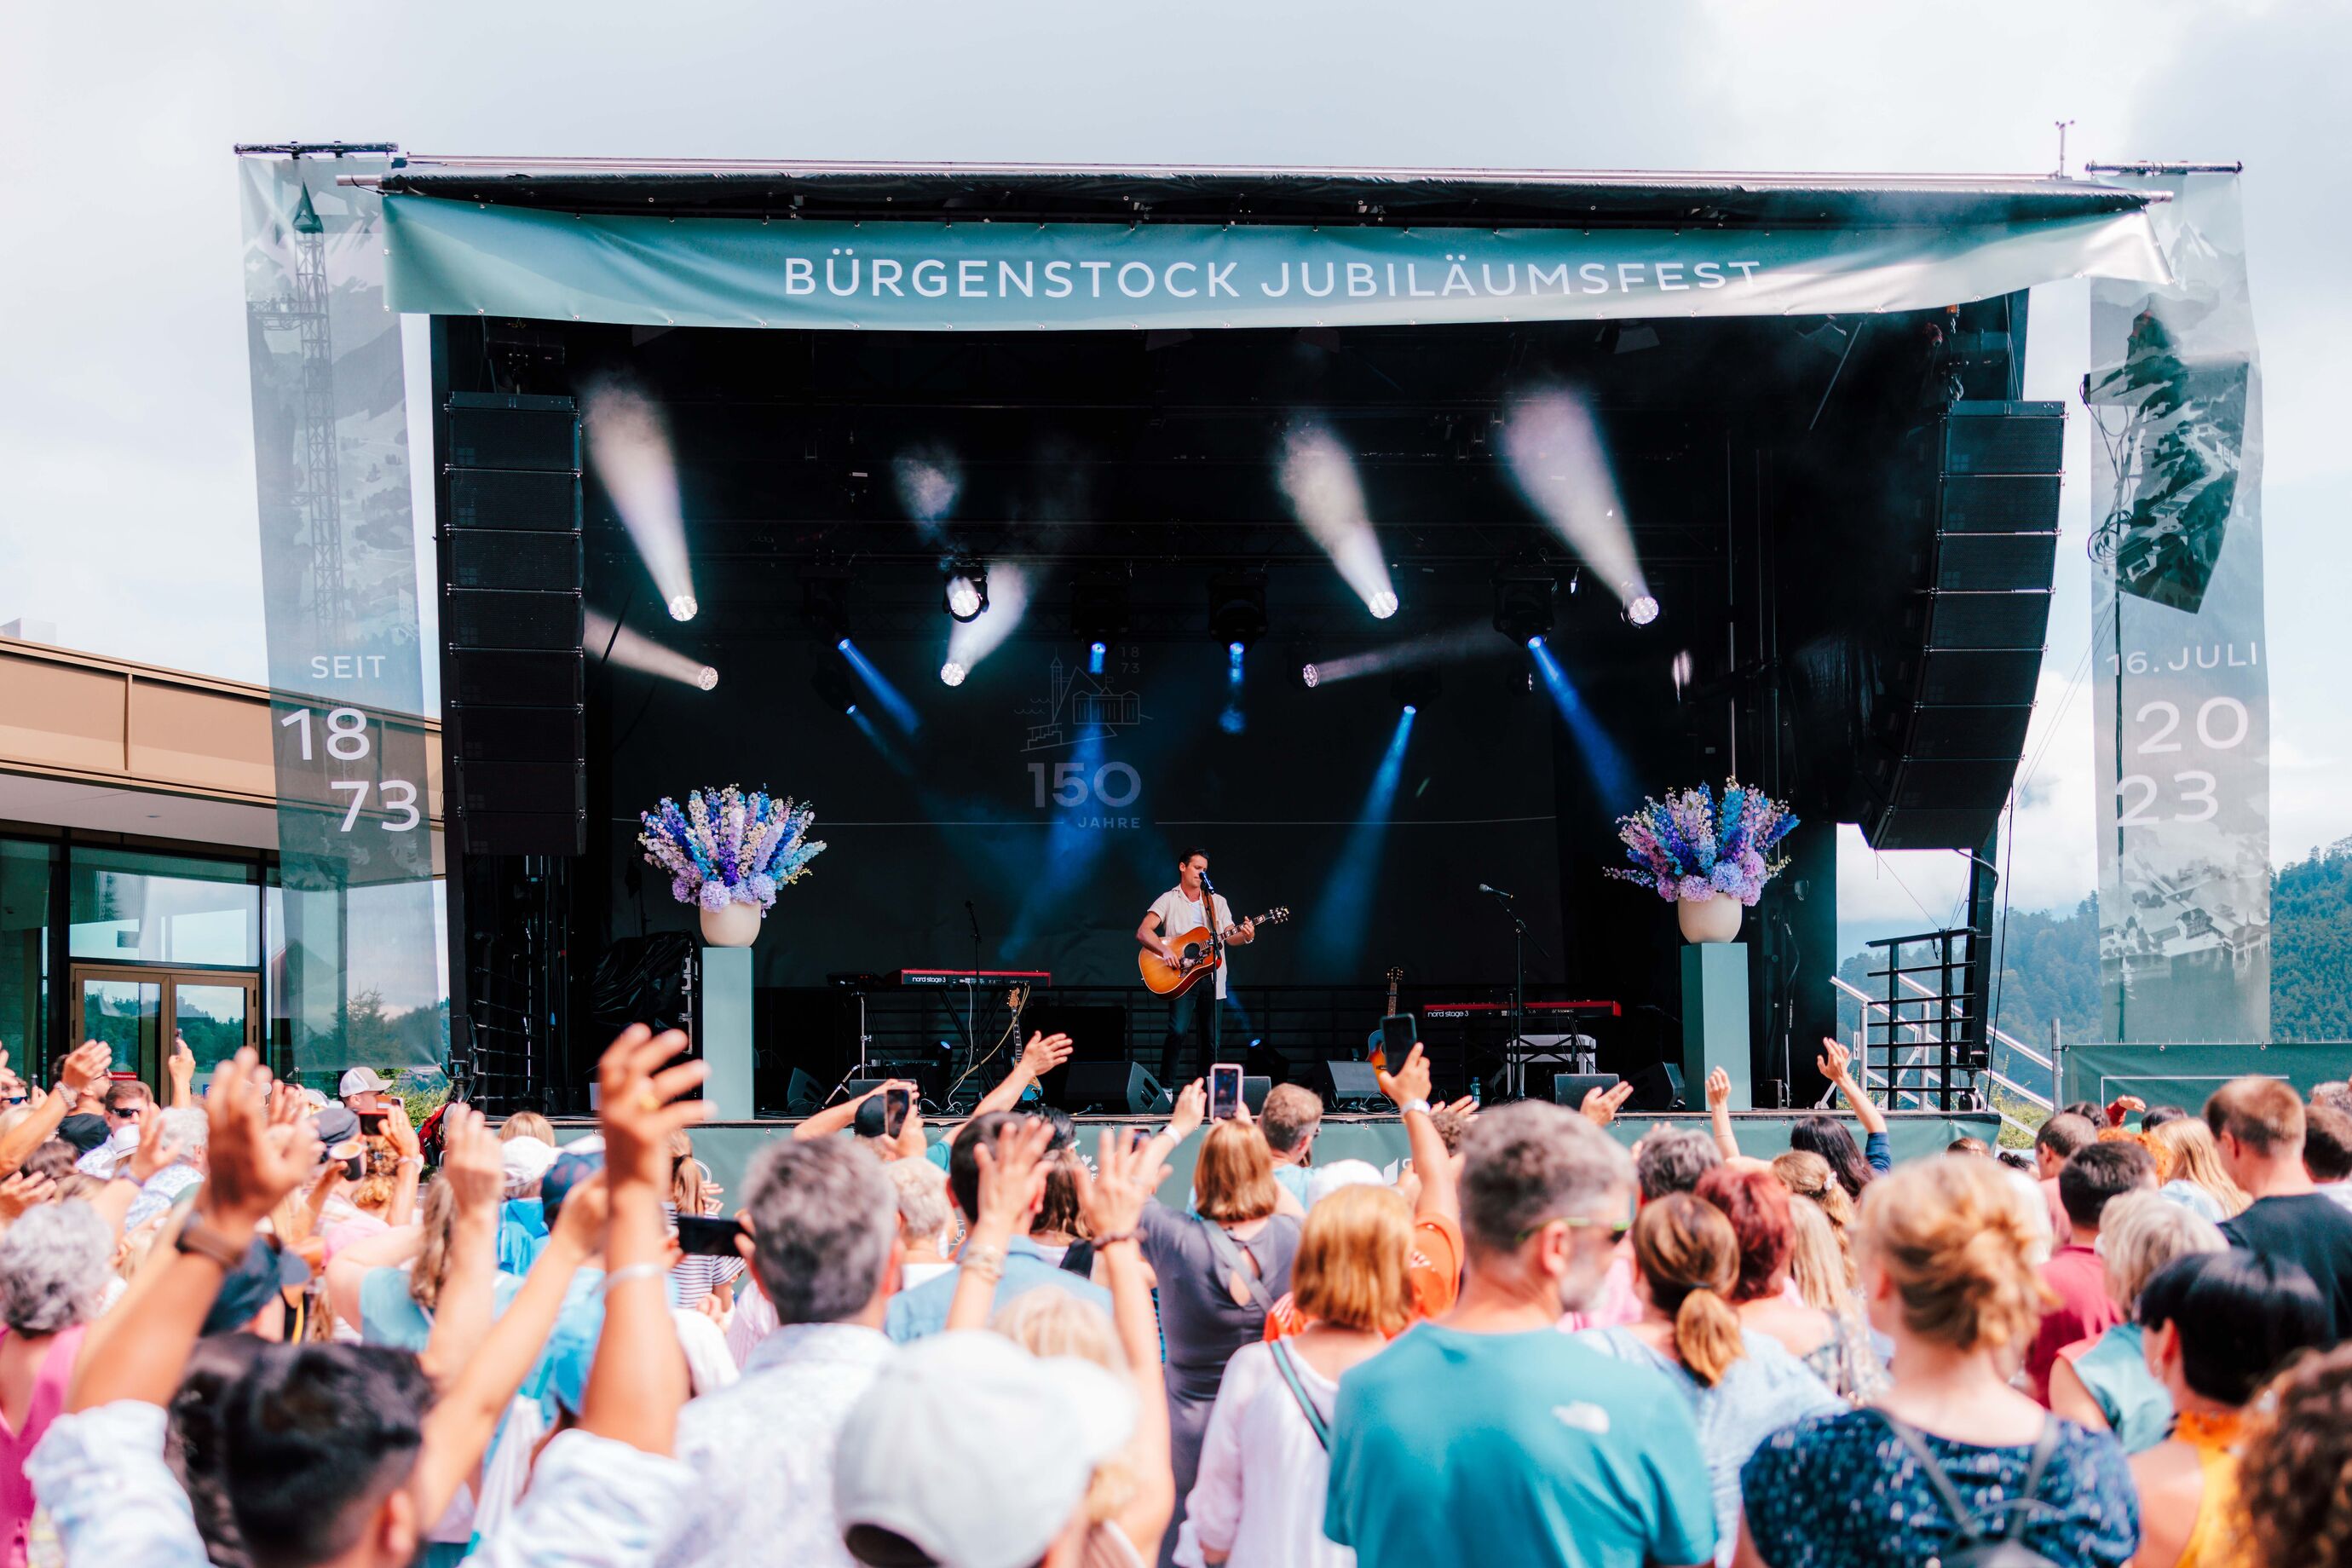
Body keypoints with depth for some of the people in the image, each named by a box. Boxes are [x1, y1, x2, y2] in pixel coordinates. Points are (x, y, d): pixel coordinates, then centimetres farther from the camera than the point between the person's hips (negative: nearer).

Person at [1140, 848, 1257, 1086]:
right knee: (1179, 1031, -19)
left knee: (1211, 1040, 4)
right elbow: (1143, 932, -6)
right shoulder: (1169, 900, 3)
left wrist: (1245, 937, -15)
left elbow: (1230, 937, 8)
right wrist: (1164, 950, -21)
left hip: (1212, 977, 4)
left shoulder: (1217, 902, 15)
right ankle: (1166, 1086, -10)